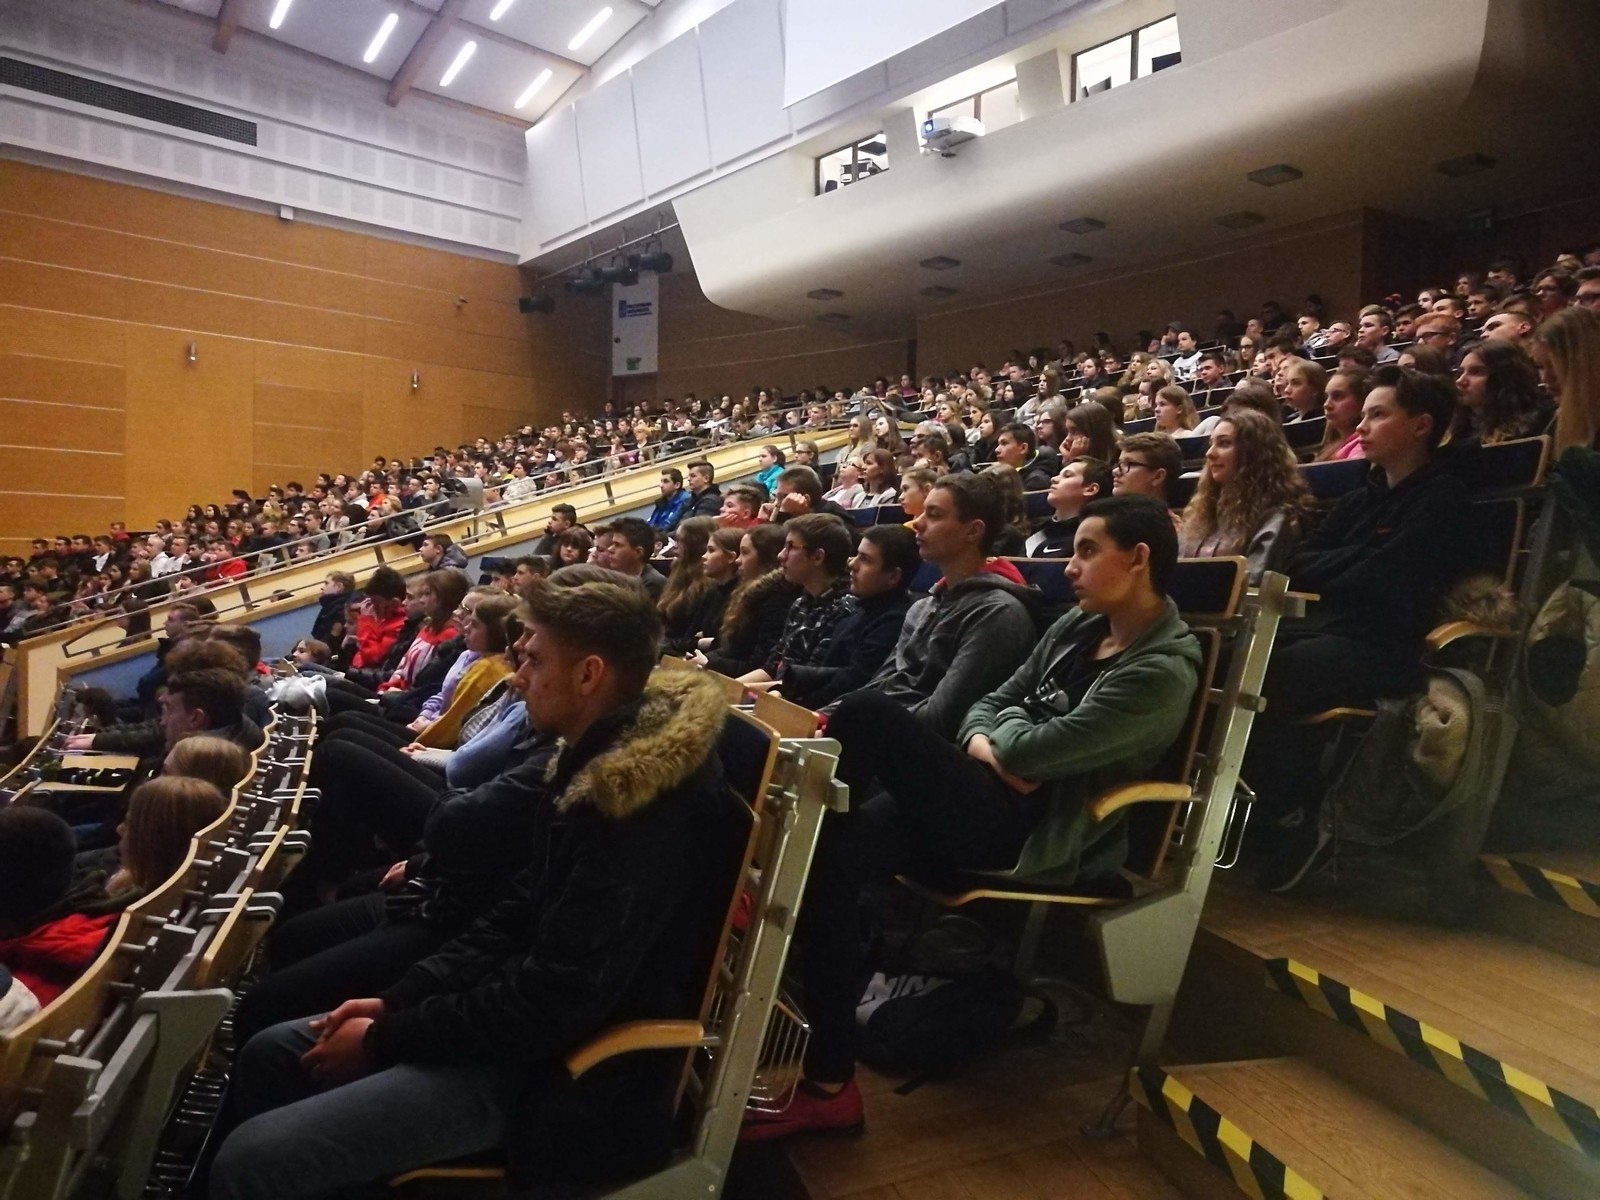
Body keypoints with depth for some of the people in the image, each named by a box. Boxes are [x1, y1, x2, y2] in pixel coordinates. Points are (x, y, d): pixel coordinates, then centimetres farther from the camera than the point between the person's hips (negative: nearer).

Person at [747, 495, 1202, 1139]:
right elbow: (988, 704, 15)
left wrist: (1006, 725, 3)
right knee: (829, 856, -17)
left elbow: (1028, 749, -19)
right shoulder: (1079, 627, 14)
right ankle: (829, 1083, -8)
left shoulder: (1161, 672, -13)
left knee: (867, 712, -22)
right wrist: (984, 746, -6)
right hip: (984, 801, 8)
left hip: (1033, 831, -8)